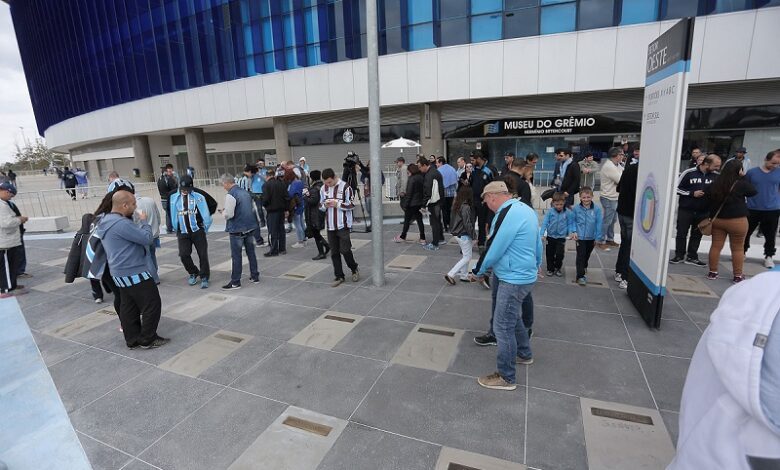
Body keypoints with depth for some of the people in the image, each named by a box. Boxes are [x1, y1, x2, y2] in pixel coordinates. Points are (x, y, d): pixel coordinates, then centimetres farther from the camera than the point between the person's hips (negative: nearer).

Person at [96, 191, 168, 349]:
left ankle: (132, 339, 25)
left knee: (129, 307, 16)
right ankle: (148, 340, 9)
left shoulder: (106, 222, 11)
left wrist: (138, 222, 7)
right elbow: (147, 238, -20)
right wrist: (144, 221, -6)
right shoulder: (121, 223, -24)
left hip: (121, 273, 10)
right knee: (152, 305, 0)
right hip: (134, 273, -10)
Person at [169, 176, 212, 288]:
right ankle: (193, 273, 23)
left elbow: (205, 213, -3)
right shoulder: (174, 198, 2)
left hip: (197, 230, -2)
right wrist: (175, 229, 16)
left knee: (203, 254, 0)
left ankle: (204, 278, 14)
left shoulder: (198, 197, -7)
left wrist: (206, 227, 1)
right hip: (183, 232, 3)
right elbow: (173, 215, 11)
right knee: (184, 255, -2)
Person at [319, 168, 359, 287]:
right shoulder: (323, 189, 7)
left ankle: (354, 269, 23)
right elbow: (320, 206, 14)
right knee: (334, 252, 7)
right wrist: (325, 205, -8)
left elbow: (352, 205, -6)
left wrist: (337, 203, -16)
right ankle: (339, 276, 19)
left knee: (345, 250, -3)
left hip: (343, 225, -5)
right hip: (330, 226, 5)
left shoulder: (345, 187, -8)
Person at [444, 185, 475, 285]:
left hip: (457, 233, 9)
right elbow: (467, 224, -21)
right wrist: (473, 236, -13)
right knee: (467, 257, 1)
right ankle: (450, 275, -4)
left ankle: (464, 276, 27)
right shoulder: (466, 207, -21)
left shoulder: (456, 205, 5)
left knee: (464, 255, 19)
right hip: (464, 235, -9)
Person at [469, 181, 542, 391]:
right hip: (524, 274, 10)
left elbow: (492, 249, -20)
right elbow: (537, 243, 16)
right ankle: (524, 354, 46)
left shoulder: (507, 215, -24)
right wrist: (536, 266, 29)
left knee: (503, 326, 1)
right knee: (511, 316, 26)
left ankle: (506, 378, 15)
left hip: (514, 280, -10)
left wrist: (478, 272, -4)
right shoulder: (525, 209, 7)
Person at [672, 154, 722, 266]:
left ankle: (692, 257, 20)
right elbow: (677, 188, -5)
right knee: (681, 234, 5)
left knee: (697, 235, 10)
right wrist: (692, 193, -14)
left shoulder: (716, 176, -3)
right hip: (685, 209, -3)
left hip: (703, 211, 3)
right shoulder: (689, 173, -10)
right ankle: (679, 256, 17)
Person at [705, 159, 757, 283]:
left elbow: (707, 197, 10)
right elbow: (753, 192, 6)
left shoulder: (715, 184, -1)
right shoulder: (741, 184, -12)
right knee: (738, 248, 8)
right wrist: (744, 178, 8)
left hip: (717, 219, 4)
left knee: (716, 246, 9)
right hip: (737, 221, -3)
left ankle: (712, 272, 14)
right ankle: (738, 276, 14)